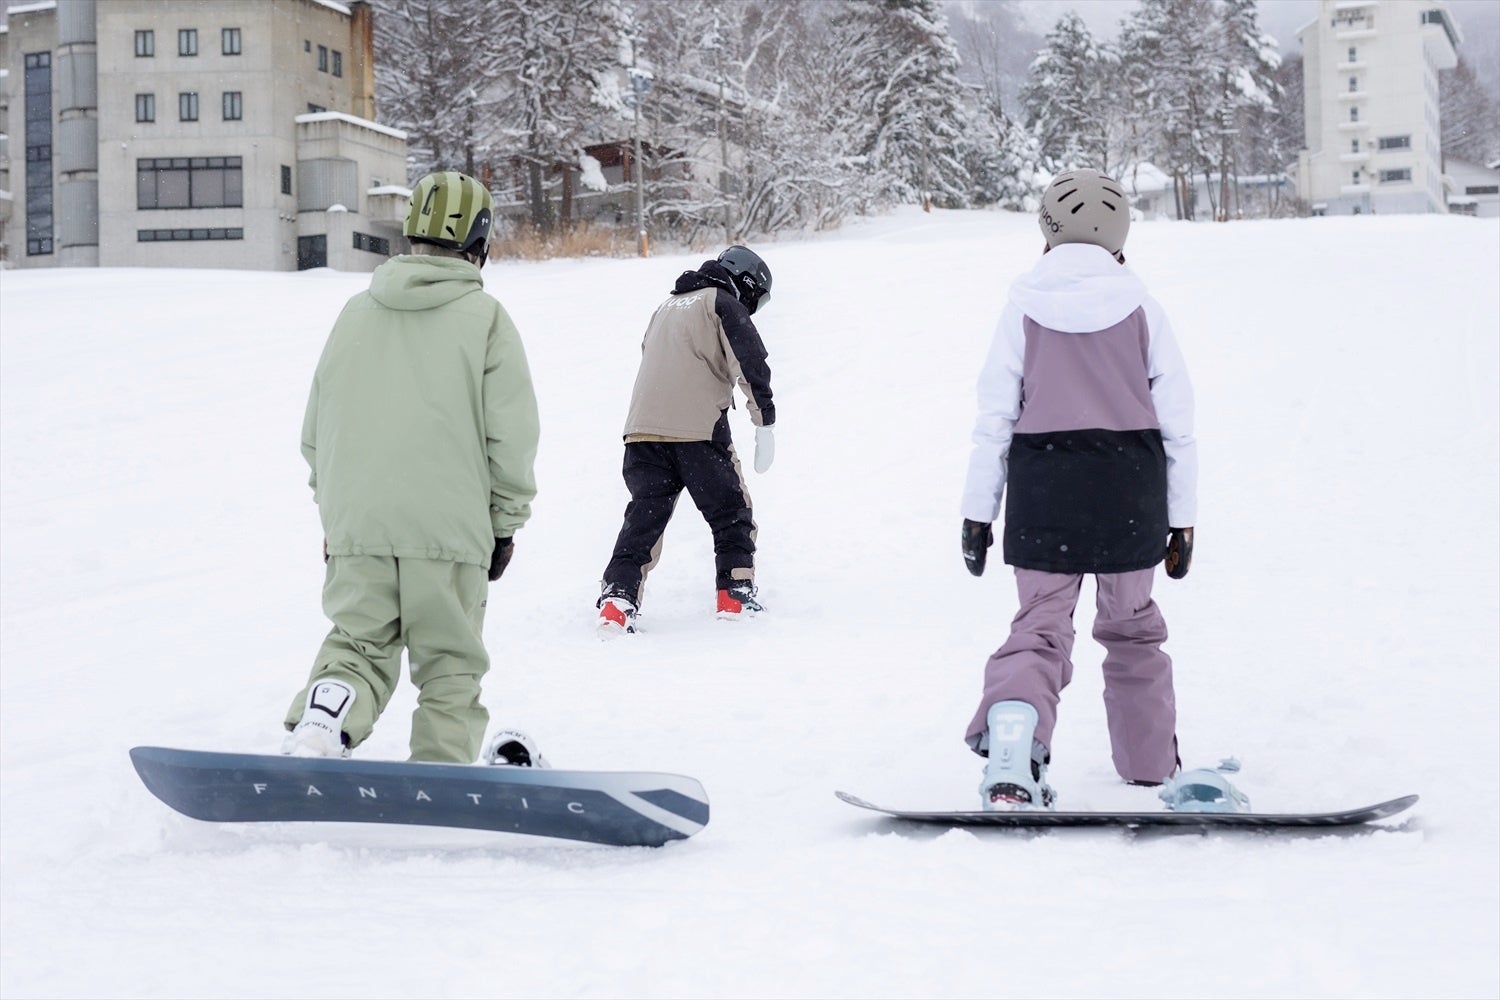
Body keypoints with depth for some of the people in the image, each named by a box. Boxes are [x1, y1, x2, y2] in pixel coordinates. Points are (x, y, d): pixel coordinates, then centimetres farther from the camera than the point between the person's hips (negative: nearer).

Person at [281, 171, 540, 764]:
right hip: (450, 528, -3)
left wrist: (334, 514, 26)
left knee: (358, 644, 11)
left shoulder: (355, 314, 9)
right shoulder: (485, 317, -3)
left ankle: (318, 723, -15)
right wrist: (505, 524, 6)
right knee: (450, 665, 8)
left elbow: (315, 431, 15)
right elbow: (511, 435, -6)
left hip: (354, 527, 3)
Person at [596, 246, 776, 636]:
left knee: (644, 517, 5)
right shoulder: (724, 305, 2)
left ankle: (617, 600, -7)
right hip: (698, 429, -6)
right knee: (731, 512, 9)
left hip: (642, 429, 6)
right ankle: (735, 596, 7)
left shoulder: (666, 307, 25)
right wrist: (764, 423, -8)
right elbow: (751, 365, -8)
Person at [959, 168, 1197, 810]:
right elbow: (1178, 418, 4)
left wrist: (979, 512, 4)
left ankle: (1011, 734, -28)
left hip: (1042, 485, -1)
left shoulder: (1025, 304, 2)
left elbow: (995, 415, 0)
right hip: (1130, 484, 1)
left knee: (1041, 622, -1)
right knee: (1131, 622, 18)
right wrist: (1182, 516, 9)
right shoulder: (1139, 305, 4)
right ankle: (1150, 760, 27)